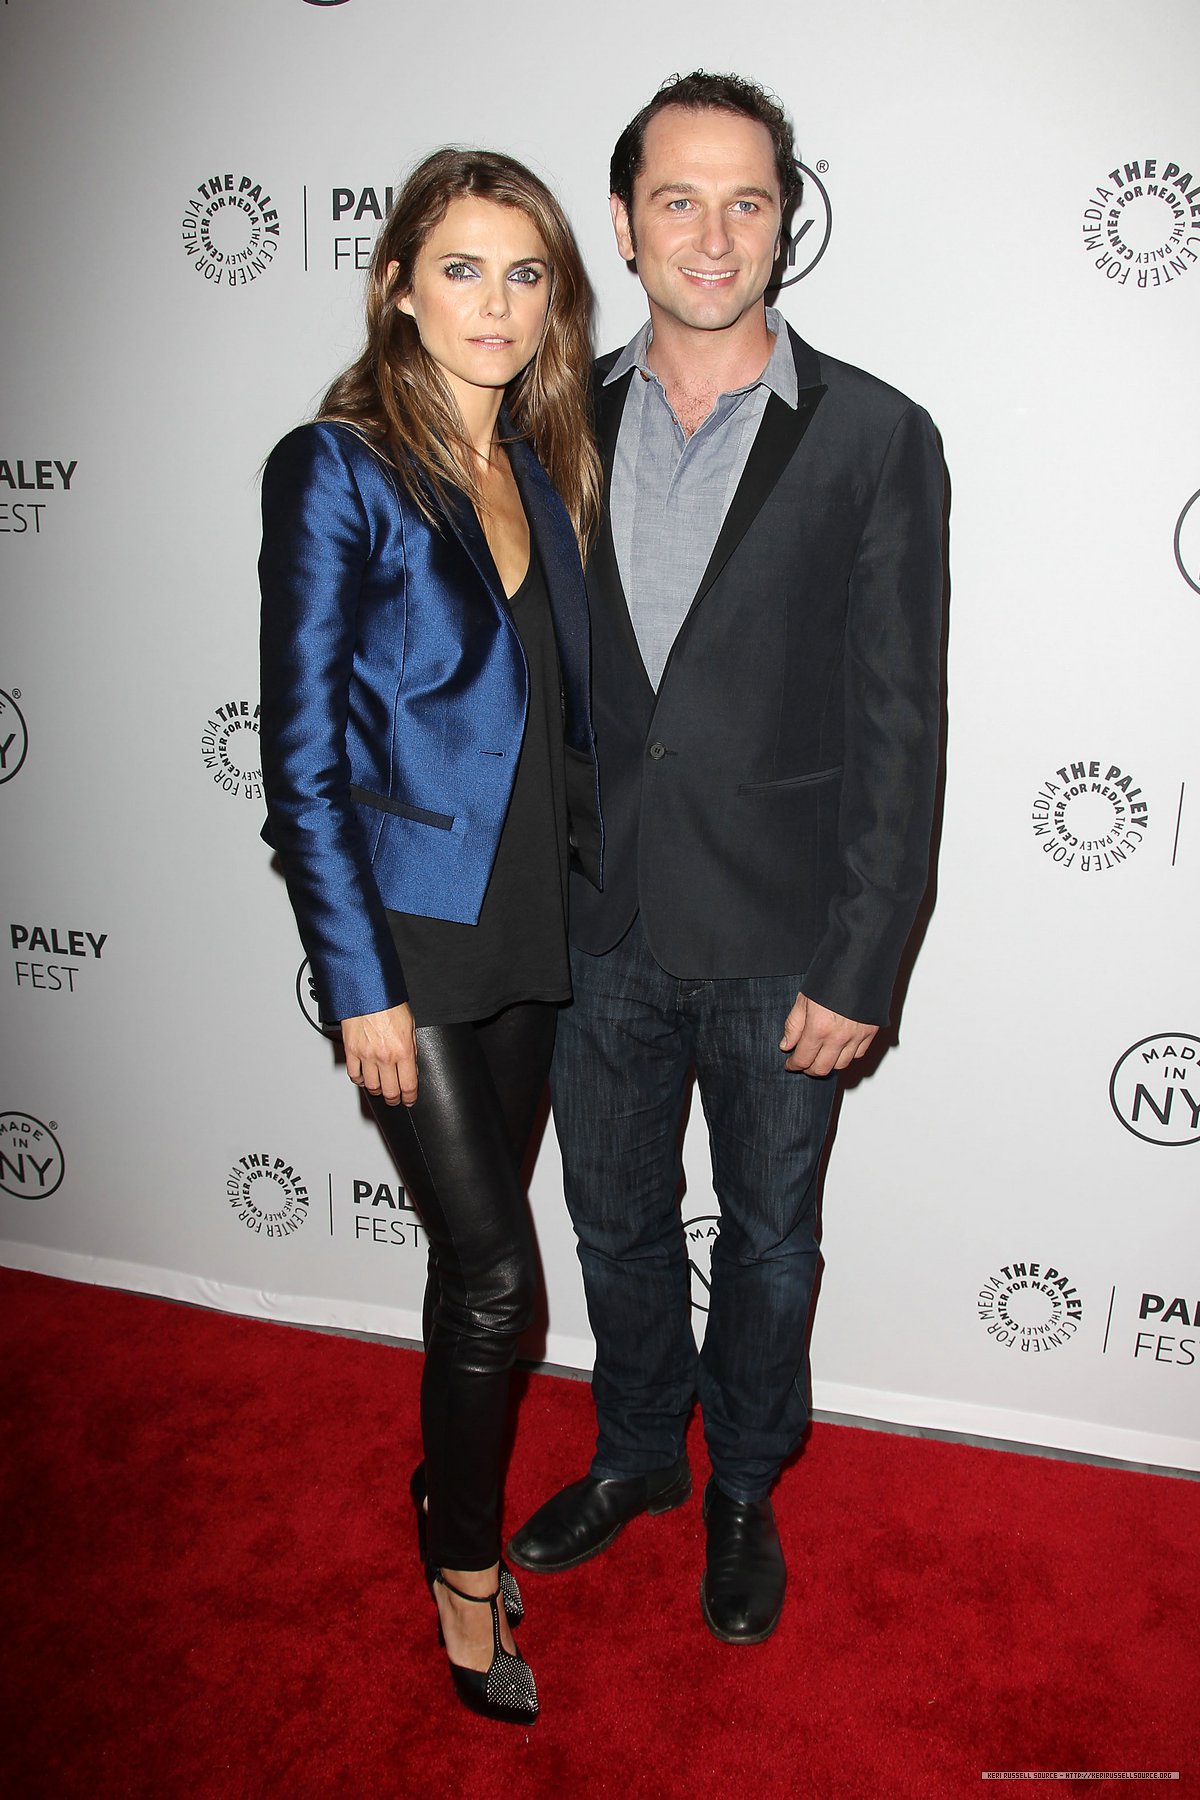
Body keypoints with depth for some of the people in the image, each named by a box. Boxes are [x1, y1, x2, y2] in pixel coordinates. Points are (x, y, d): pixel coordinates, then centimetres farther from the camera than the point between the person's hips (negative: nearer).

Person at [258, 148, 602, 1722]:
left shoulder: (547, 468, 8)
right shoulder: (335, 470, -11)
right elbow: (301, 753, -12)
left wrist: (589, 890, 10)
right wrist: (362, 987, -14)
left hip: (536, 924, 6)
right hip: (412, 932, -6)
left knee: (478, 1249, 17)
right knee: (495, 1270, -1)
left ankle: (451, 1497, 40)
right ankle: (466, 1568, 24)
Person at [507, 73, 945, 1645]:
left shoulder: (876, 439, -8)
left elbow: (900, 728, -10)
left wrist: (860, 969, -12)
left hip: (779, 944, -3)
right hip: (597, 929, 3)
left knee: (770, 1241, 17)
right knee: (617, 1223, 20)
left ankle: (744, 1489, 43)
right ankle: (638, 1453, 47)